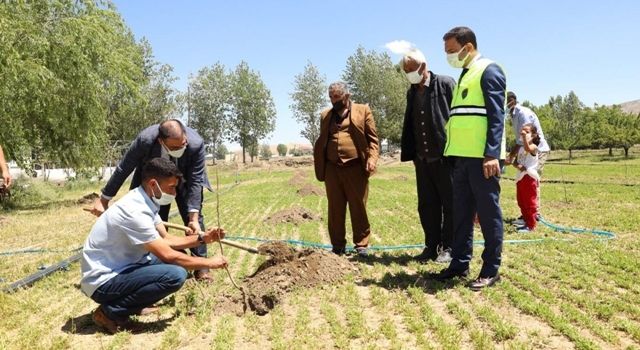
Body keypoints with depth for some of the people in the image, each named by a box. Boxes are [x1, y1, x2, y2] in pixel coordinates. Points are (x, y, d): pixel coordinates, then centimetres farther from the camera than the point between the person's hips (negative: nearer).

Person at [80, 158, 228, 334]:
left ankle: (132, 303, 11)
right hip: (103, 281, -10)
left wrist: (202, 238, -1)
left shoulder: (146, 201, 2)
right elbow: (168, 256, -24)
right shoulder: (134, 211, -26)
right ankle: (110, 312, -10)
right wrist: (209, 263, -13)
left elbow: (166, 240, 11)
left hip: (119, 268, 10)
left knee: (178, 256, 9)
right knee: (176, 275, -26)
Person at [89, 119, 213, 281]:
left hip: (185, 181, 0)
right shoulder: (145, 140, -38)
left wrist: (194, 217, -40)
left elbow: (195, 181, -32)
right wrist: (104, 199, -16)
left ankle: (201, 266, 0)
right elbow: (123, 169, -23)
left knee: (193, 217, -9)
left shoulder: (196, 144, -39)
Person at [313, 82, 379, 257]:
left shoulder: (363, 110, 6)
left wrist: (371, 158, -11)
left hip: (355, 168, -3)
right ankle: (338, 245, 19)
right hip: (332, 169, 3)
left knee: (358, 208, 3)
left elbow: (372, 138, 3)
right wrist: (319, 166, 14)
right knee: (335, 209, 8)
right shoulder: (326, 115, 17)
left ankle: (361, 245, 15)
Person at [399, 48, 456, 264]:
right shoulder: (412, 92, 14)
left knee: (449, 204, 4)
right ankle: (431, 246, 20)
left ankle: (448, 248, 14)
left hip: (445, 157, -6)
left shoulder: (445, 84, -5)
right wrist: (411, 154, 13)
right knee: (427, 205, 10)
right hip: (422, 159, 6)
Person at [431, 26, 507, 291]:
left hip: (482, 157, -9)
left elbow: (496, 115, -14)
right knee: (461, 213, 12)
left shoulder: (488, 71, -5)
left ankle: (491, 270, 8)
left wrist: (492, 154, -22)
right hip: (463, 156, 9)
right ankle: (460, 263, 22)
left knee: (488, 213, -1)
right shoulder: (465, 76, 22)